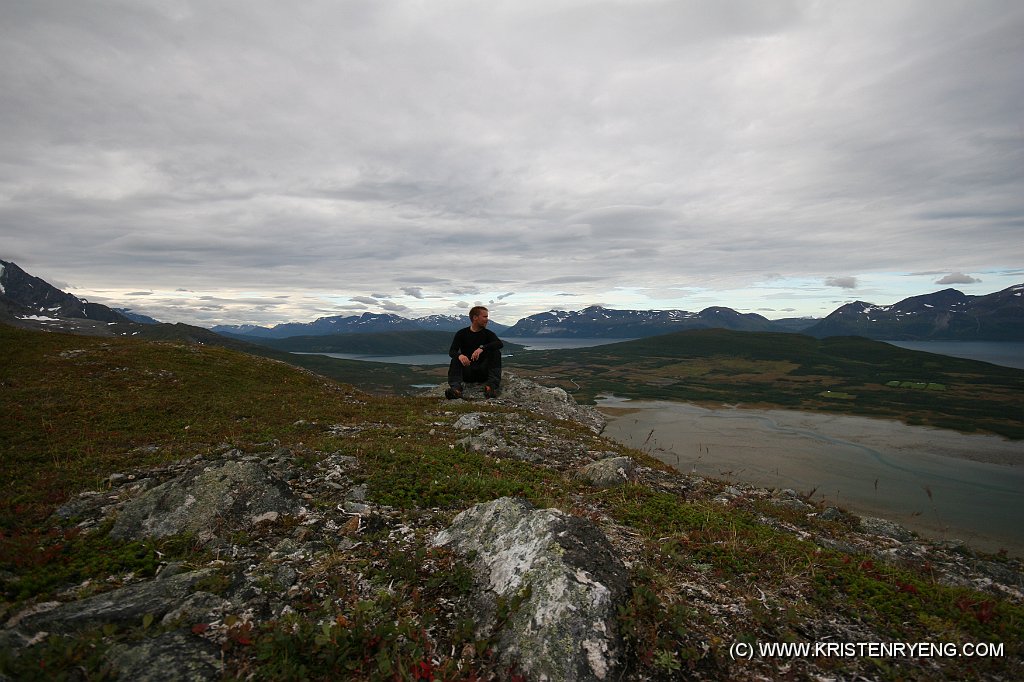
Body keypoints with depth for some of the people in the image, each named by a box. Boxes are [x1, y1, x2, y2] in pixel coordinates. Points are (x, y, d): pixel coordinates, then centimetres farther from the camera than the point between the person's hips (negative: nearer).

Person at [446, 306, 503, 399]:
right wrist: (460, 355, -35)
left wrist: (482, 348, -36)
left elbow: (500, 343, -18)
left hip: (483, 372, 1)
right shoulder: (462, 333, 3)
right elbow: (451, 351, -10)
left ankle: (492, 385, -38)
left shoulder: (488, 333, 3)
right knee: (456, 359, -27)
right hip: (467, 373, 0)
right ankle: (456, 387, -51)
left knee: (496, 352, -21)